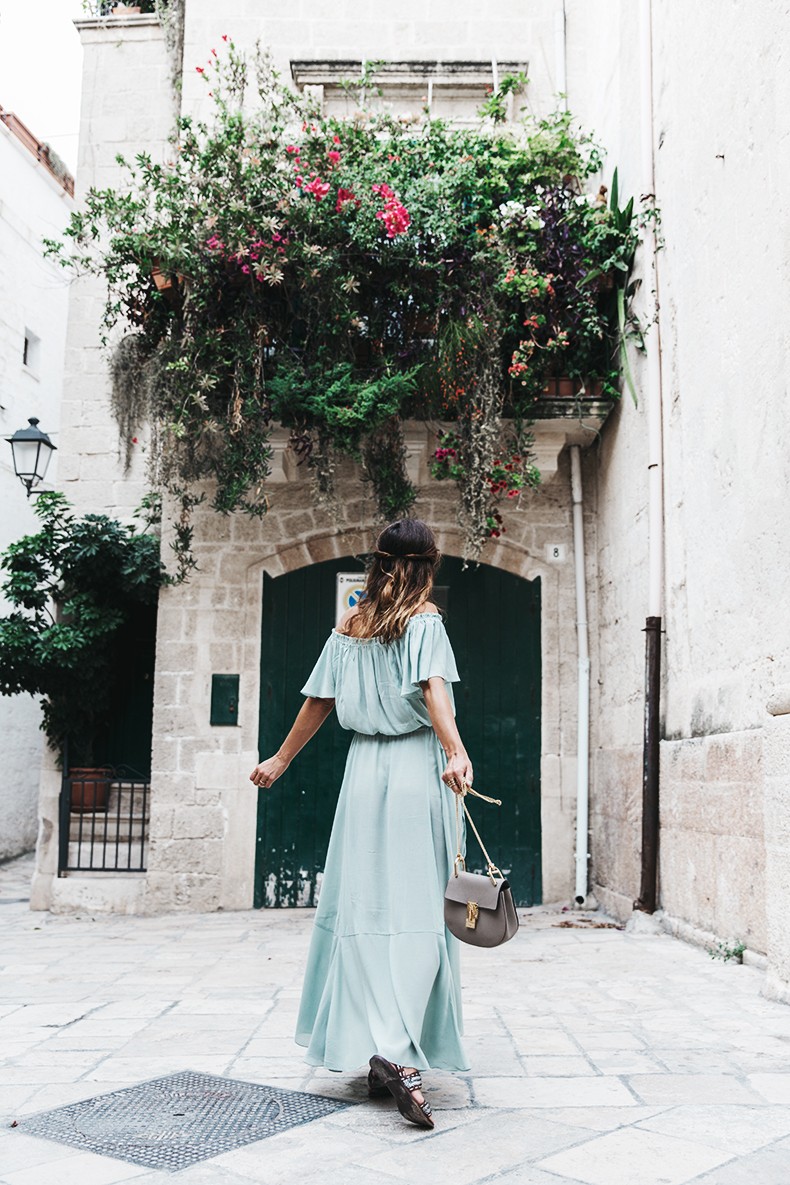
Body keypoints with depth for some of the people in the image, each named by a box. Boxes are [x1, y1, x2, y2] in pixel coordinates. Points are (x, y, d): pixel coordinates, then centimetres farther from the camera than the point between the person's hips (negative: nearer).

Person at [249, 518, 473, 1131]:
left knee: (365, 904, 9)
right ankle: (397, 1051, -16)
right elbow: (433, 688, -20)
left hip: (364, 766, 5)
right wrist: (456, 750, -33)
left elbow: (318, 703, 13)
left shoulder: (348, 626, 11)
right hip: (417, 767, -5)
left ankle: (370, 1050, 16)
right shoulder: (425, 619, -3)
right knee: (416, 909, -4)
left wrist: (281, 759, 24)